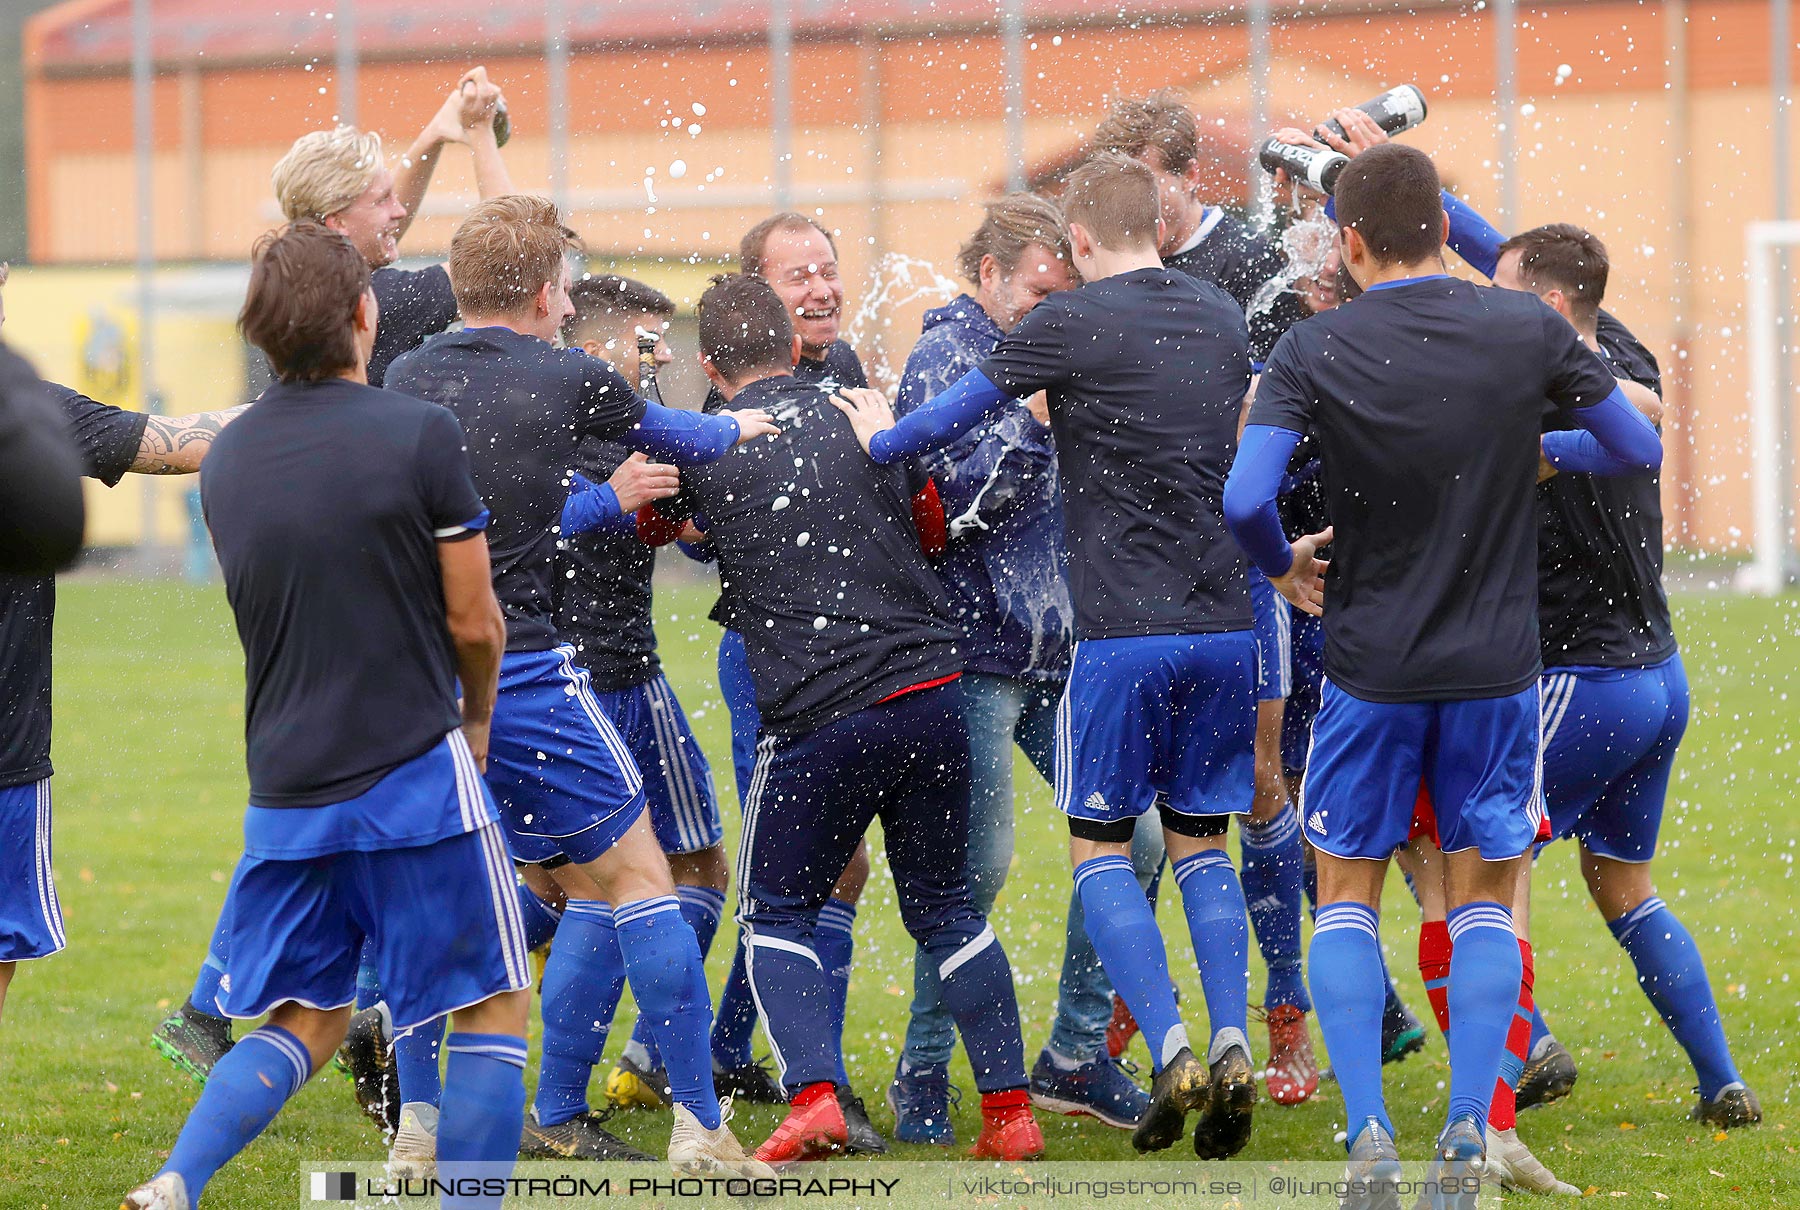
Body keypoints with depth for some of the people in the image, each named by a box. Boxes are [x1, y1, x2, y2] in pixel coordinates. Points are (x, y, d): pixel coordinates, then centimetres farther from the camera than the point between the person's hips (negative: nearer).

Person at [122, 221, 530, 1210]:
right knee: (491, 1011, 6)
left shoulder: (227, 461, 8)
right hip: (415, 776, -5)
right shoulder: (418, 436, -10)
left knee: (303, 1025, 13)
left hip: (285, 788, 5)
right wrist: (476, 714, 16)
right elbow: (472, 621, -6)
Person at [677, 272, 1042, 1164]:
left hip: (820, 717, -3)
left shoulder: (705, 452, -1)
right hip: (930, 689, 3)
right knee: (946, 910, 15)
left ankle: (814, 1097, -9)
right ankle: (1010, 1110, 9)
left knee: (775, 915, 11)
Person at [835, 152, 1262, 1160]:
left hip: (1126, 630, -5)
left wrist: (880, 438, 20)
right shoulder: (1223, 318, 12)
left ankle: (1172, 1049, -11)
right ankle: (1233, 1047, -3)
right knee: (1202, 844, 13)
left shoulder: (1069, 323, -5)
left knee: (1100, 849, 5)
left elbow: (948, 420, 2)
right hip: (1228, 623, 5)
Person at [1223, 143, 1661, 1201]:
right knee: (1486, 905, 14)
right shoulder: (1527, 329, -6)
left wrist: (1284, 565, 3)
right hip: (1497, 667, 1)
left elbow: (1244, 500, -18)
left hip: (1371, 668, -1)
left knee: (1348, 900, 13)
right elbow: (1640, 449, 3)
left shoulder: (1315, 351, -10)